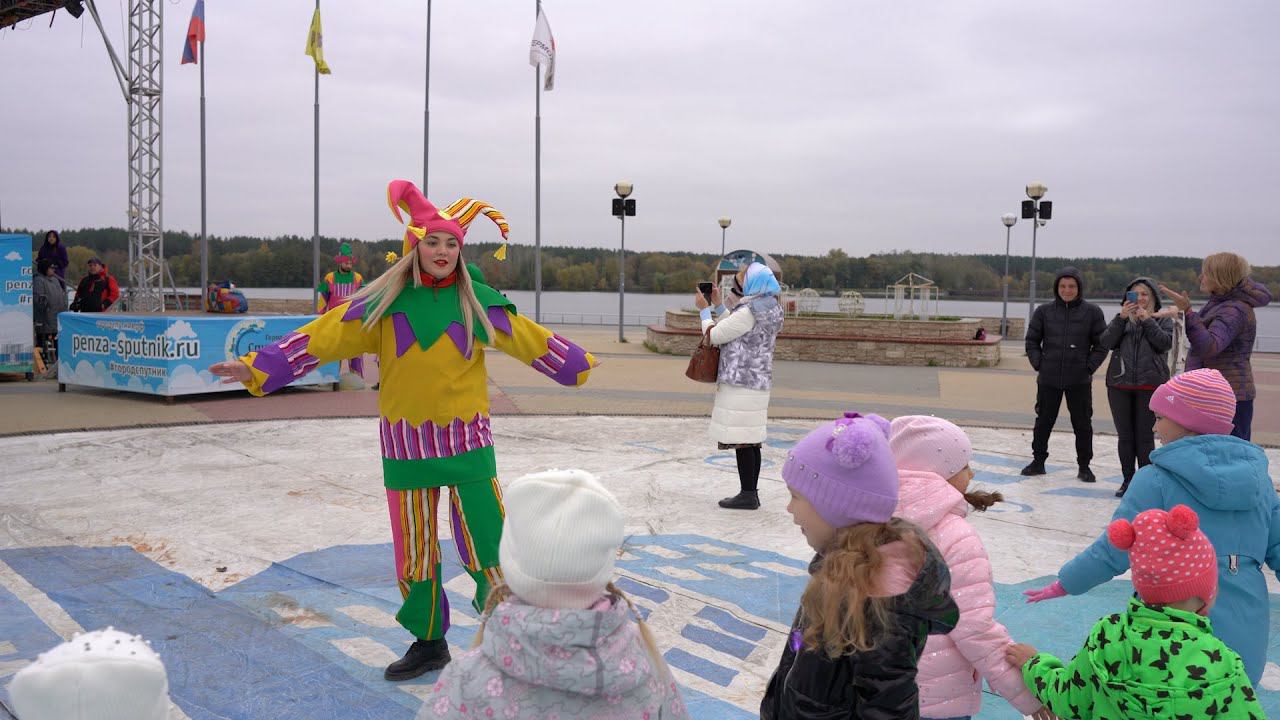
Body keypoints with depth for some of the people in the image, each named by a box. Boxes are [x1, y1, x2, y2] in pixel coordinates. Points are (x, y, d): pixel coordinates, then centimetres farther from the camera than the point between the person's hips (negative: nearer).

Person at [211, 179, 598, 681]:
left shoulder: (478, 301, 1)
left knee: (487, 543, -5)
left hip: (467, 440, -1)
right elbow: (320, 338, -2)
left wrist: (579, 364, 18)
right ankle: (429, 644, 30)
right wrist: (257, 368, -6)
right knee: (414, 552, 10)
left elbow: (532, 340, 11)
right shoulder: (384, 302, -1)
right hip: (407, 443, 1)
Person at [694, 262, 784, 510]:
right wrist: (718, 304, 22)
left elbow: (715, 336, -10)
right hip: (758, 382, 10)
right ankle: (751, 493, 18)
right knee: (752, 440, 12)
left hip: (741, 383, -10)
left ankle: (747, 495, -1)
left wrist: (704, 309, 5)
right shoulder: (770, 308, 13)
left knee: (743, 442, -5)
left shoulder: (749, 311, -17)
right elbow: (733, 329, 22)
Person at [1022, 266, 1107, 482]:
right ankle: (1038, 462, 22)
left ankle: (1084, 467, 18)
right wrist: (1039, 364, -1)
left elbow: (1102, 344, 3)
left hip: (1079, 381, -1)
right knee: (1043, 421, 10)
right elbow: (1032, 341, 9)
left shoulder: (1092, 312, 0)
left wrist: (1089, 367, -6)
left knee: (1082, 424, 6)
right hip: (1048, 379, 1)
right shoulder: (1044, 311, 3)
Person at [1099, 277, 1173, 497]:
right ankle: (1128, 480, 15)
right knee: (1124, 435, 6)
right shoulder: (1121, 319, 14)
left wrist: (1147, 320, -13)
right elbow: (1106, 342, -2)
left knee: (1145, 436, -1)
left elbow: (1165, 342, -9)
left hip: (1150, 385, -2)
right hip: (1120, 384, 2)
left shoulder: (1163, 319, 9)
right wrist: (1121, 317, -12)